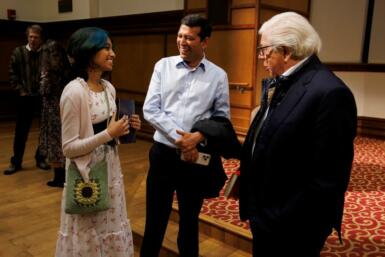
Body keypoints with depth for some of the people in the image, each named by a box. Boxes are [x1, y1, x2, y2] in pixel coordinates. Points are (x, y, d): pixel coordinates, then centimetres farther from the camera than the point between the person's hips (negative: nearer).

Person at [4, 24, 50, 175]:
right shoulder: (18, 52, 3)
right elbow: (12, 74, 4)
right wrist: (20, 90, -3)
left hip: (44, 97, 0)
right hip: (25, 98, 1)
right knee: (21, 132, 6)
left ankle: (41, 159, 25)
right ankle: (16, 162, 18)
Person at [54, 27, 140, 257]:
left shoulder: (109, 87, 4)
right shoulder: (74, 92, -19)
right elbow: (69, 148, -19)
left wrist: (123, 128, -4)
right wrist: (109, 134, -23)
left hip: (110, 168, 7)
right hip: (87, 173, -7)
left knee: (110, 230, 20)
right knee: (88, 236, 11)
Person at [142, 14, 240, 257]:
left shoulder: (218, 75, 0)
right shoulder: (163, 66, 1)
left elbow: (222, 118, 0)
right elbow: (150, 109, -6)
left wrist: (198, 136, -18)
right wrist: (178, 138, -16)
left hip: (197, 157, 0)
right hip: (163, 153, 0)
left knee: (190, 220, 17)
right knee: (155, 219, 11)